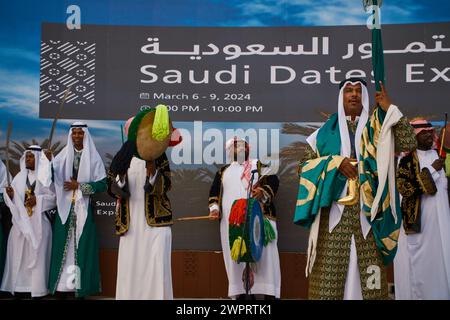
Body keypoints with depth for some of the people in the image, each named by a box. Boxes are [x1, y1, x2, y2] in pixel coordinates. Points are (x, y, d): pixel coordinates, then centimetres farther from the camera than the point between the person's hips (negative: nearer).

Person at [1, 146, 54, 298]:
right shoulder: (19, 177, 11)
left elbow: (55, 197, -4)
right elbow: (12, 200, 9)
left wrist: (38, 199, -15)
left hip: (38, 223, -4)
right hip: (20, 222, 4)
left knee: (37, 254, -3)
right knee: (18, 253, 2)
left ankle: (37, 287, 3)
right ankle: (20, 286, 8)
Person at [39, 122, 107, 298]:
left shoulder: (93, 157, 2)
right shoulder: (64, 155, 8)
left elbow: (102, 183, -3)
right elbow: (51, 176, -6)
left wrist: (79, 186, -11)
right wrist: (47, 160, -24)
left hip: (83, 208, -2)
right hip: (65, 208, 2)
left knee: (81, 246, -2)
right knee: (63, 245, 1)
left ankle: (80, 286, 2)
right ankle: (63, 285, 6)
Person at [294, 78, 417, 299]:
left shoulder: (377, 127, 14)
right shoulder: (328, 130, 15)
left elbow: (409, 143, 0)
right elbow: (305, 162, 9)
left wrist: (390, 109, -2)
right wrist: (336, 162, -6)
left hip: (368, 208, 0)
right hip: (335, 208, 0)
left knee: (369, 265, -5)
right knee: (330, 267, -6)